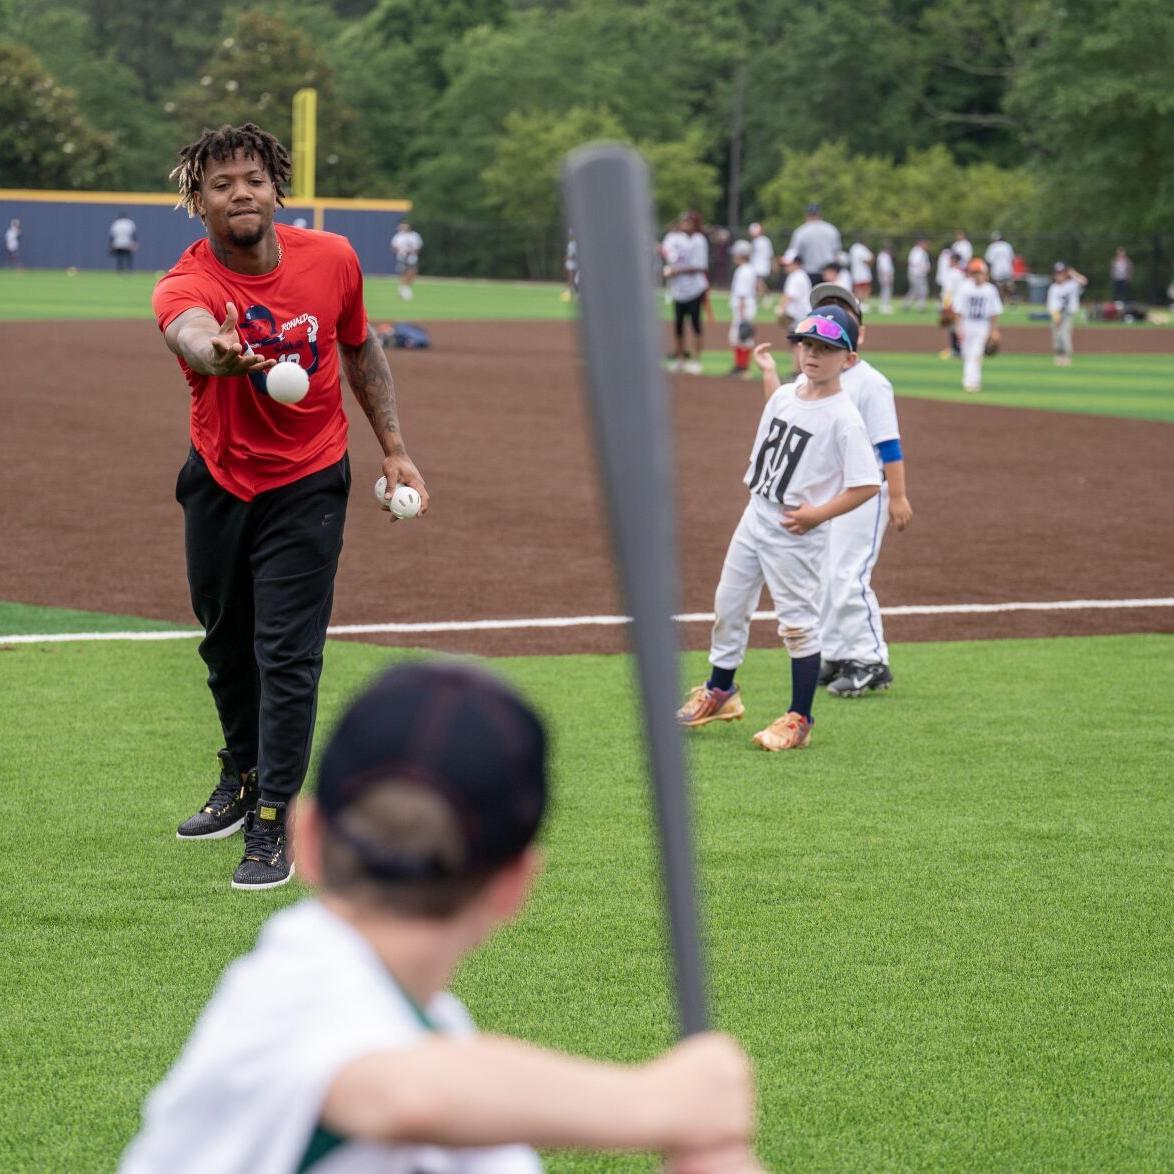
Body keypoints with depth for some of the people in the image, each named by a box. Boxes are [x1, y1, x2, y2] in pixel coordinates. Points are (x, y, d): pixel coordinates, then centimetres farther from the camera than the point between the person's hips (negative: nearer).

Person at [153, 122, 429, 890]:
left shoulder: (332, 259, -13)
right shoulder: (186, 285, -22)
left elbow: (361, 350, 6)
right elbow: (190, 331, -48)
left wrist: (395, 449, 4)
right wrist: (216, 352, -72)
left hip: (308, 486, -1)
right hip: (218, 482, 1)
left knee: (287, 653, -9)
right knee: (226, 644, 19)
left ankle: (273, 826, -3)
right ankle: (244, 779, 43)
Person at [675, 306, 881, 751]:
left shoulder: (844, 419, -19)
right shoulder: (785, 394, 3)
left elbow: (868, 483, -20)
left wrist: (817, 514, -21)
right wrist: (768, 371, 26)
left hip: (797, 534, -8)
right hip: (755, 515, 8)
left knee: (798, 622, 0)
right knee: (728, 605, 17)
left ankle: (798, 720, 11)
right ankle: (719, 691, 37)